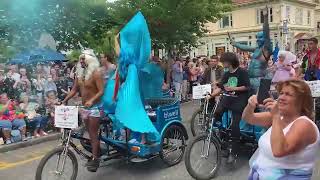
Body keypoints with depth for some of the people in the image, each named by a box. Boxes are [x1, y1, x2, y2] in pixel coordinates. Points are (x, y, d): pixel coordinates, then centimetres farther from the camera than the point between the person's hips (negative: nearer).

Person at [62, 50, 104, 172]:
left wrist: (91, 101, -36)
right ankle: (96, 155, 26)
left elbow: (101, 91, -21)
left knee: (93, 134, -4)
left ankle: (95, 159, 4)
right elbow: (74, 90, 10)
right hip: (84, 107, 7)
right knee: (91, 133, 14)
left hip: (94, 107, -7)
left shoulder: (96, 73, -14)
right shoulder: (79, 73, 8)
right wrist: (64, 100, 0)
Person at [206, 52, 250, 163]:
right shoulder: (226, 74, 13)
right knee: (217, 113, -18)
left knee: (235, 125, -8)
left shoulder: (242, 72, -5)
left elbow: (247, 87, -11)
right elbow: (220, 88, 7)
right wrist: (211, 95, -6)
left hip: (239, 100, -6)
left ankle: (234, 152, 2)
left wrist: (233, 88, -19)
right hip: (228, 98, 6)